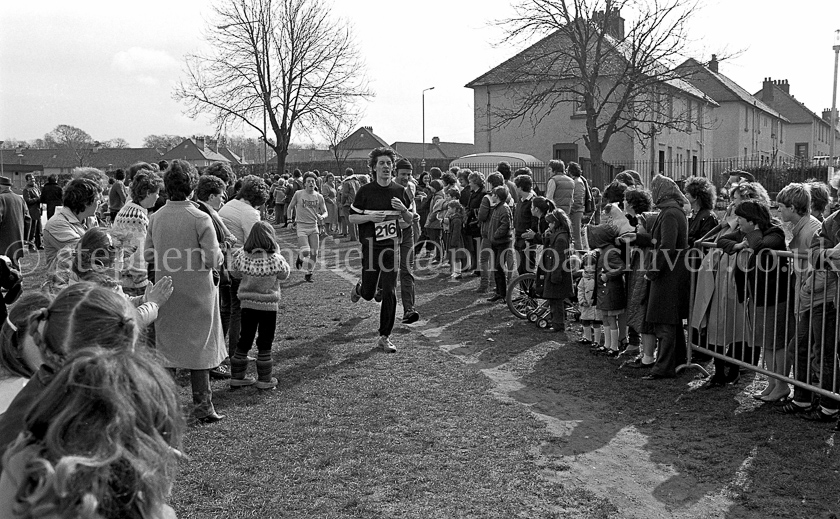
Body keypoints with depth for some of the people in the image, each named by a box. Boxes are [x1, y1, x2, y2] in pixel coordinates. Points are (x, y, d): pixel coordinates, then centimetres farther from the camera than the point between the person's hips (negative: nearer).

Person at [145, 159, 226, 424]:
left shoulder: (156, 217, -2)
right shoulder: (200, 219, -15)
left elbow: (149, 255, 3)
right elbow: (213, 260, -17)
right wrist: (218, 254, 3)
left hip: (165, 293, 4)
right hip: (196, 291, -4)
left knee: (165, 343, 15)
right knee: (199, 345, 6)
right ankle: (202, 405, 10)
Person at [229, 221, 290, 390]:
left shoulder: (242, 256, -7)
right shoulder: (275, 259, -17)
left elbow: (235, 273, 8)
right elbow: (284, 274, 0)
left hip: (247, 303, 3)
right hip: (268, 305, -3)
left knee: (244, 340, 14)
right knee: (265, 342, 7)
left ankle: (237, 376, 20)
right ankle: (264, 379, 13)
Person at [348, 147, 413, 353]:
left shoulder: (400, 191, 4)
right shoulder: (365, 191, -3)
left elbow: (410, 219, 12)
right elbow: (352, 217, 1)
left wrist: (403, 209, -10)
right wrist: (370, 217, -16)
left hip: (391, 246, 1)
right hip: (371, 246, -1)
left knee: (389, 294, -5)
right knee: (368, 293, 8)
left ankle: (384, 337, 6)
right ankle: (359, 288, 47)